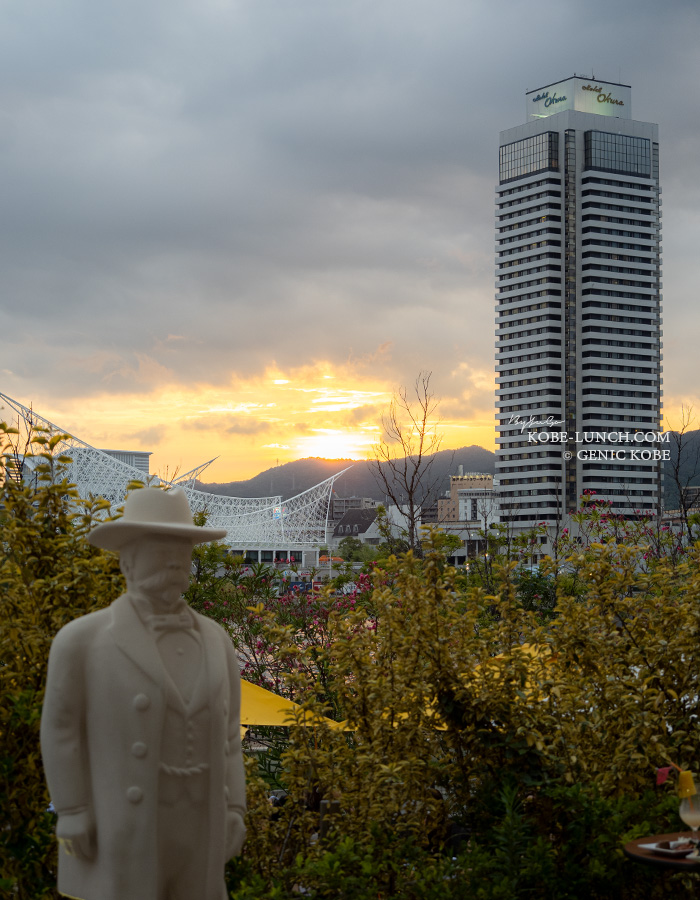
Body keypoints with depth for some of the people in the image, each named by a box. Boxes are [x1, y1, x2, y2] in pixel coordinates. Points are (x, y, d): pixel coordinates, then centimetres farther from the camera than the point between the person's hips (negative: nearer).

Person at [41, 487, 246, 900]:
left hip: (198, 823, 5)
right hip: (123, 826, -5)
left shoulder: (214, 640, 5)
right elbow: (61, 729, -5)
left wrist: (234, 809, 3)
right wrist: (73, 813, -9)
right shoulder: (83, 639, -9)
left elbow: (225, 730, 9)